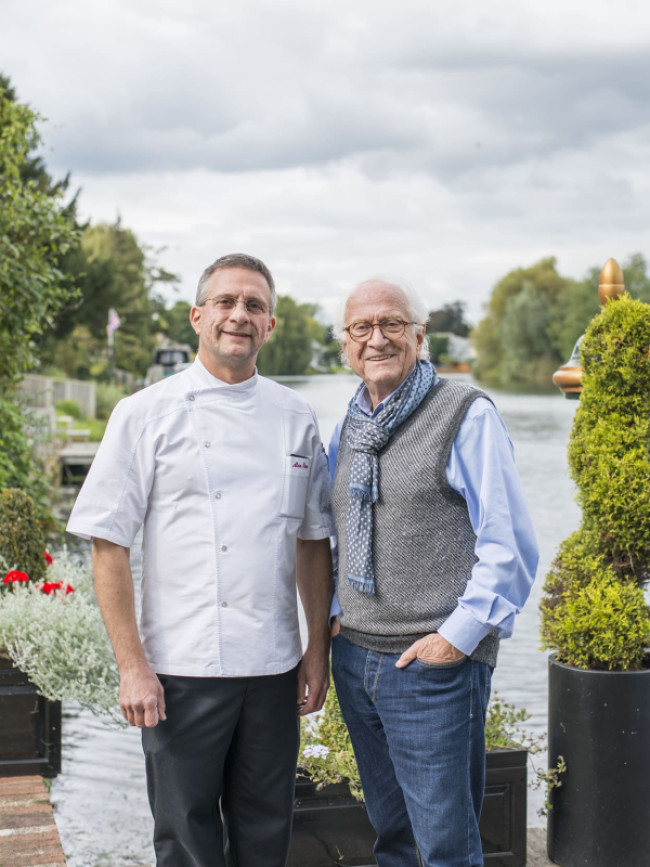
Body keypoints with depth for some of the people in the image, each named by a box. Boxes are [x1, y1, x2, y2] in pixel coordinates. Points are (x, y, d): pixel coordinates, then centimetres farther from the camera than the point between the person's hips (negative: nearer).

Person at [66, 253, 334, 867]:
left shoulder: (294, 418, 8)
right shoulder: (146, 414, -4)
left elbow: (312, 541, 13)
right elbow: (109, 547, -6)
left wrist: (318, 648, 8)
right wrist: (133, 666, -10)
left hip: (273, 668, 4)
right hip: (182, 671, -3)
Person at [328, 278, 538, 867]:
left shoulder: (467, 415, -8)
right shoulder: (348, 428, 13)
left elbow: (511, 546, -12)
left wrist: (458, 635, -15)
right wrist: (336, 614, 12)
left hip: (435, 665, -6)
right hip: (354, 658, 7)